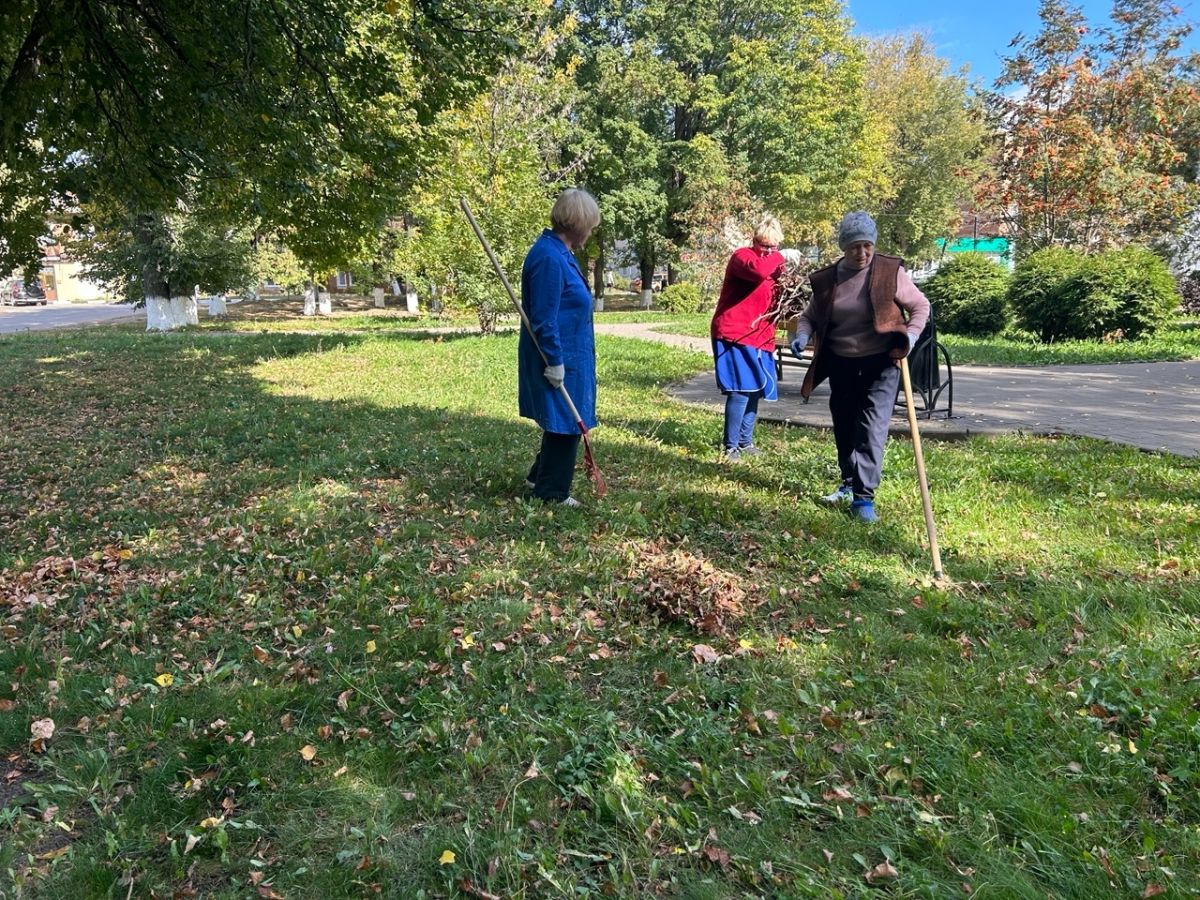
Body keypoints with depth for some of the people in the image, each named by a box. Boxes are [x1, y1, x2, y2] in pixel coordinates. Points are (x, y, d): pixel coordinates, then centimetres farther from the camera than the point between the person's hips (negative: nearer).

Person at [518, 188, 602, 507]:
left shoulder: (559, 252, 10)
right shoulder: (549, 258, -22)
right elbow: (544, 319, -23)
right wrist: (555, 362, -20)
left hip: (570, 356, 10)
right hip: (560, 359, -10)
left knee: (564, 422, 20)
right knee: (564, 424, 2)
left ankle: (539, 477, 34)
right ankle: (552, 492, 16)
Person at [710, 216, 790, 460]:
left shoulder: (774, 262, 17)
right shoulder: (741, 256, -8)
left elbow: (774, 300, 25)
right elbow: (758, 271, -31)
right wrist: (780, 258, -15)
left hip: (759, 337, 9)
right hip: (734, 334, -8)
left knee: (755, 390, 11)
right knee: (741, 390, -13)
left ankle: (745, 442, 23)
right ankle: (730, 446, -5)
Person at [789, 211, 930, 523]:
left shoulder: (890, 271, -8)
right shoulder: (827, 278, -1)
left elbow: (920, 306, 1)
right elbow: (810, 315, 10)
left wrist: (910, 336, -15)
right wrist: (802, 334, -12)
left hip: (881, 363, -4)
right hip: (841, 365, 4)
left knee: (871, 430, -11)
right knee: (844, 429, 15)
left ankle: (864, 497, -10)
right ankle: (849, 484, 33)